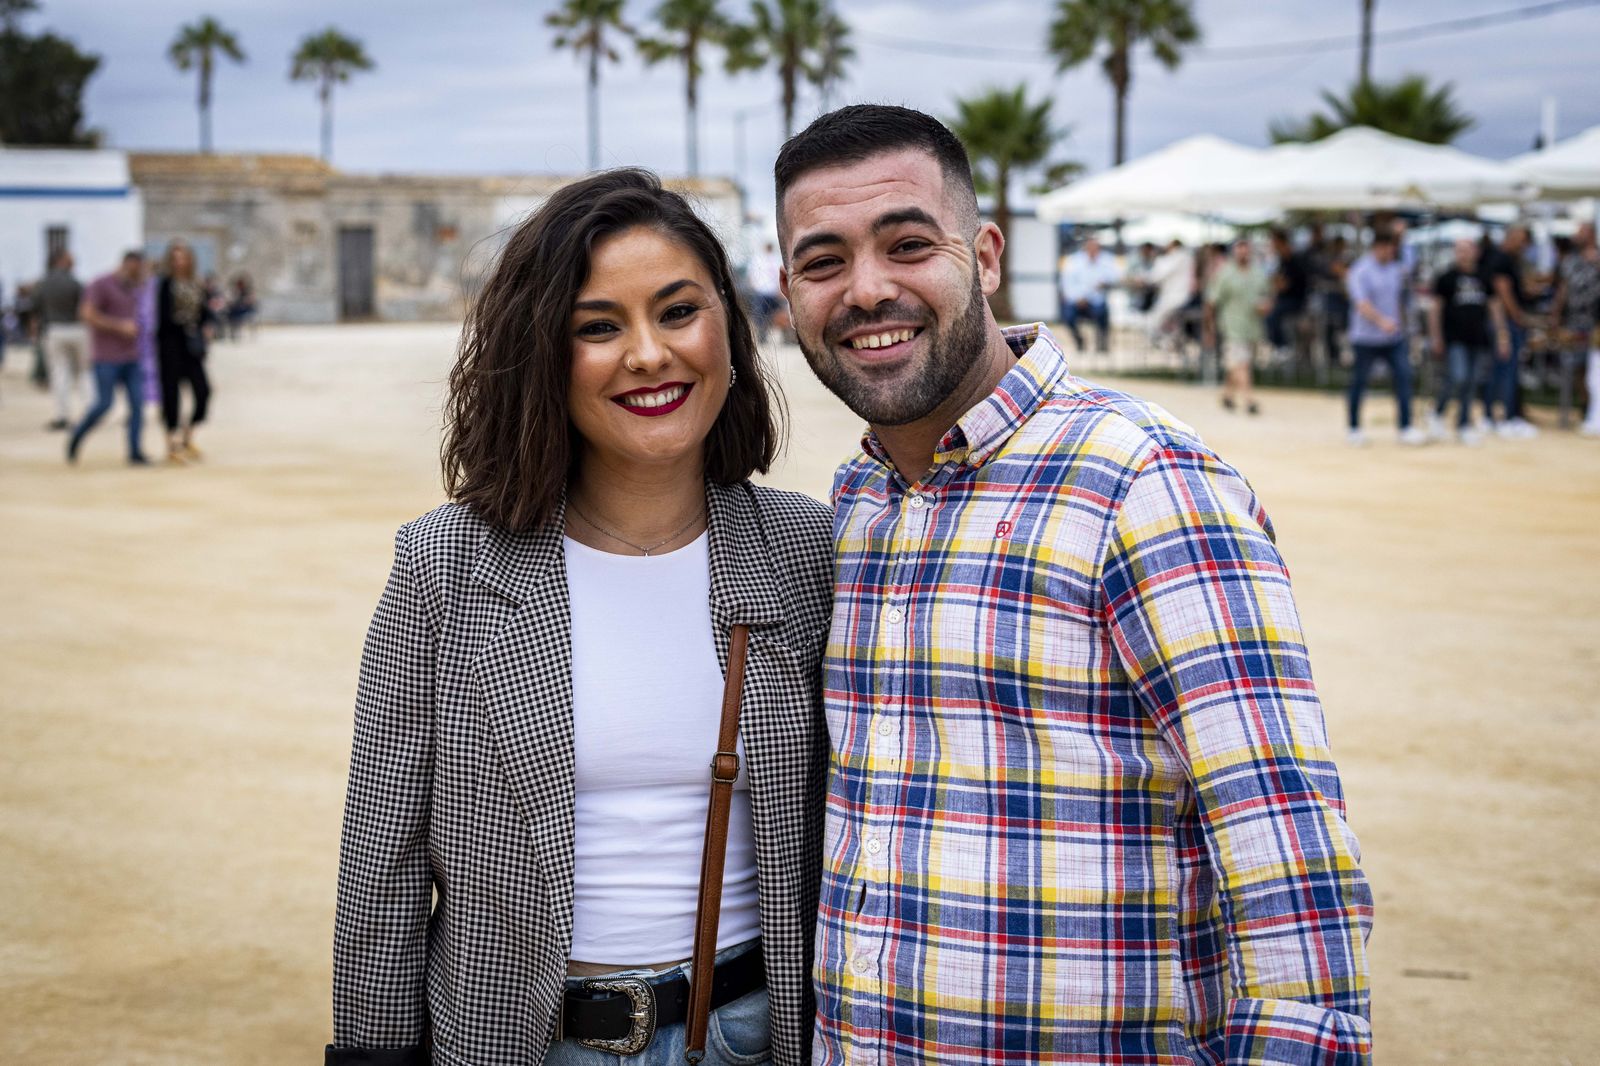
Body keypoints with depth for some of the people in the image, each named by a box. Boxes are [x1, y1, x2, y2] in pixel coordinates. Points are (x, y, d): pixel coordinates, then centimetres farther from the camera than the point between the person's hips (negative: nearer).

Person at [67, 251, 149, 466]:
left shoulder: (132, 288, 15)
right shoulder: (100, 285, -8)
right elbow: (87, 314, -17)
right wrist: (120, 326, -19)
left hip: (131, 357, 7)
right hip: (107, 357, -7)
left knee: (137, 403, -4)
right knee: (104, 403, -6)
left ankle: (135, 453, -3)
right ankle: (75, 440, 16)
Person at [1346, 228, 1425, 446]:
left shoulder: (1396, 269, 11)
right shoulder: (1360, 271, -10)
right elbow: (1362, 303, -22)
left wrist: (1402, 328, 23)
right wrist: (1381, 321, -37)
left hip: (1394, 338, 5)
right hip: (1366, 337, -5)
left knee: (1403, 377, -6)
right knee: (1359, 382, 5)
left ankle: (1406, 428, -5)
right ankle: (1355, 429, 17)